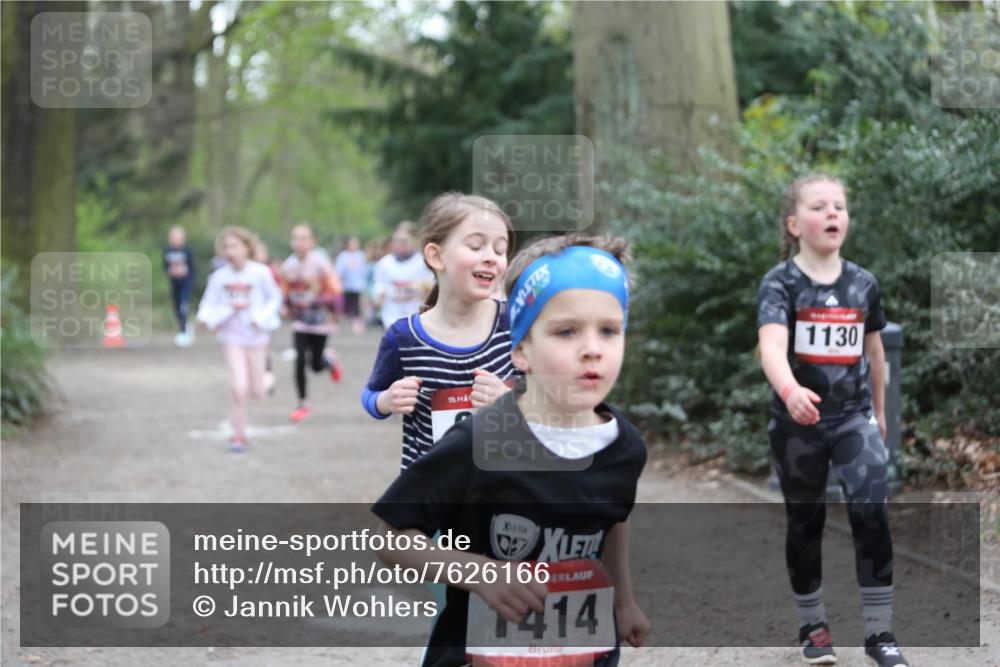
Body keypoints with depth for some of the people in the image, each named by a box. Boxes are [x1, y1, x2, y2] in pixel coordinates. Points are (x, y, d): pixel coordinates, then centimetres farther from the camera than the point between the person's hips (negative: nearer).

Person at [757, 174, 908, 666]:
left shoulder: (863, 284, 2)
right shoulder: (780, 283, -12)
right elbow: (772, 347, -30)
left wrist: (880, 410, 23)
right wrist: (790, 391, -48)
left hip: (854, 418, 2)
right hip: (796, 424, -2)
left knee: (872, 515, -11)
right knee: (805, 525, 11)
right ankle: (812, 626, 27)